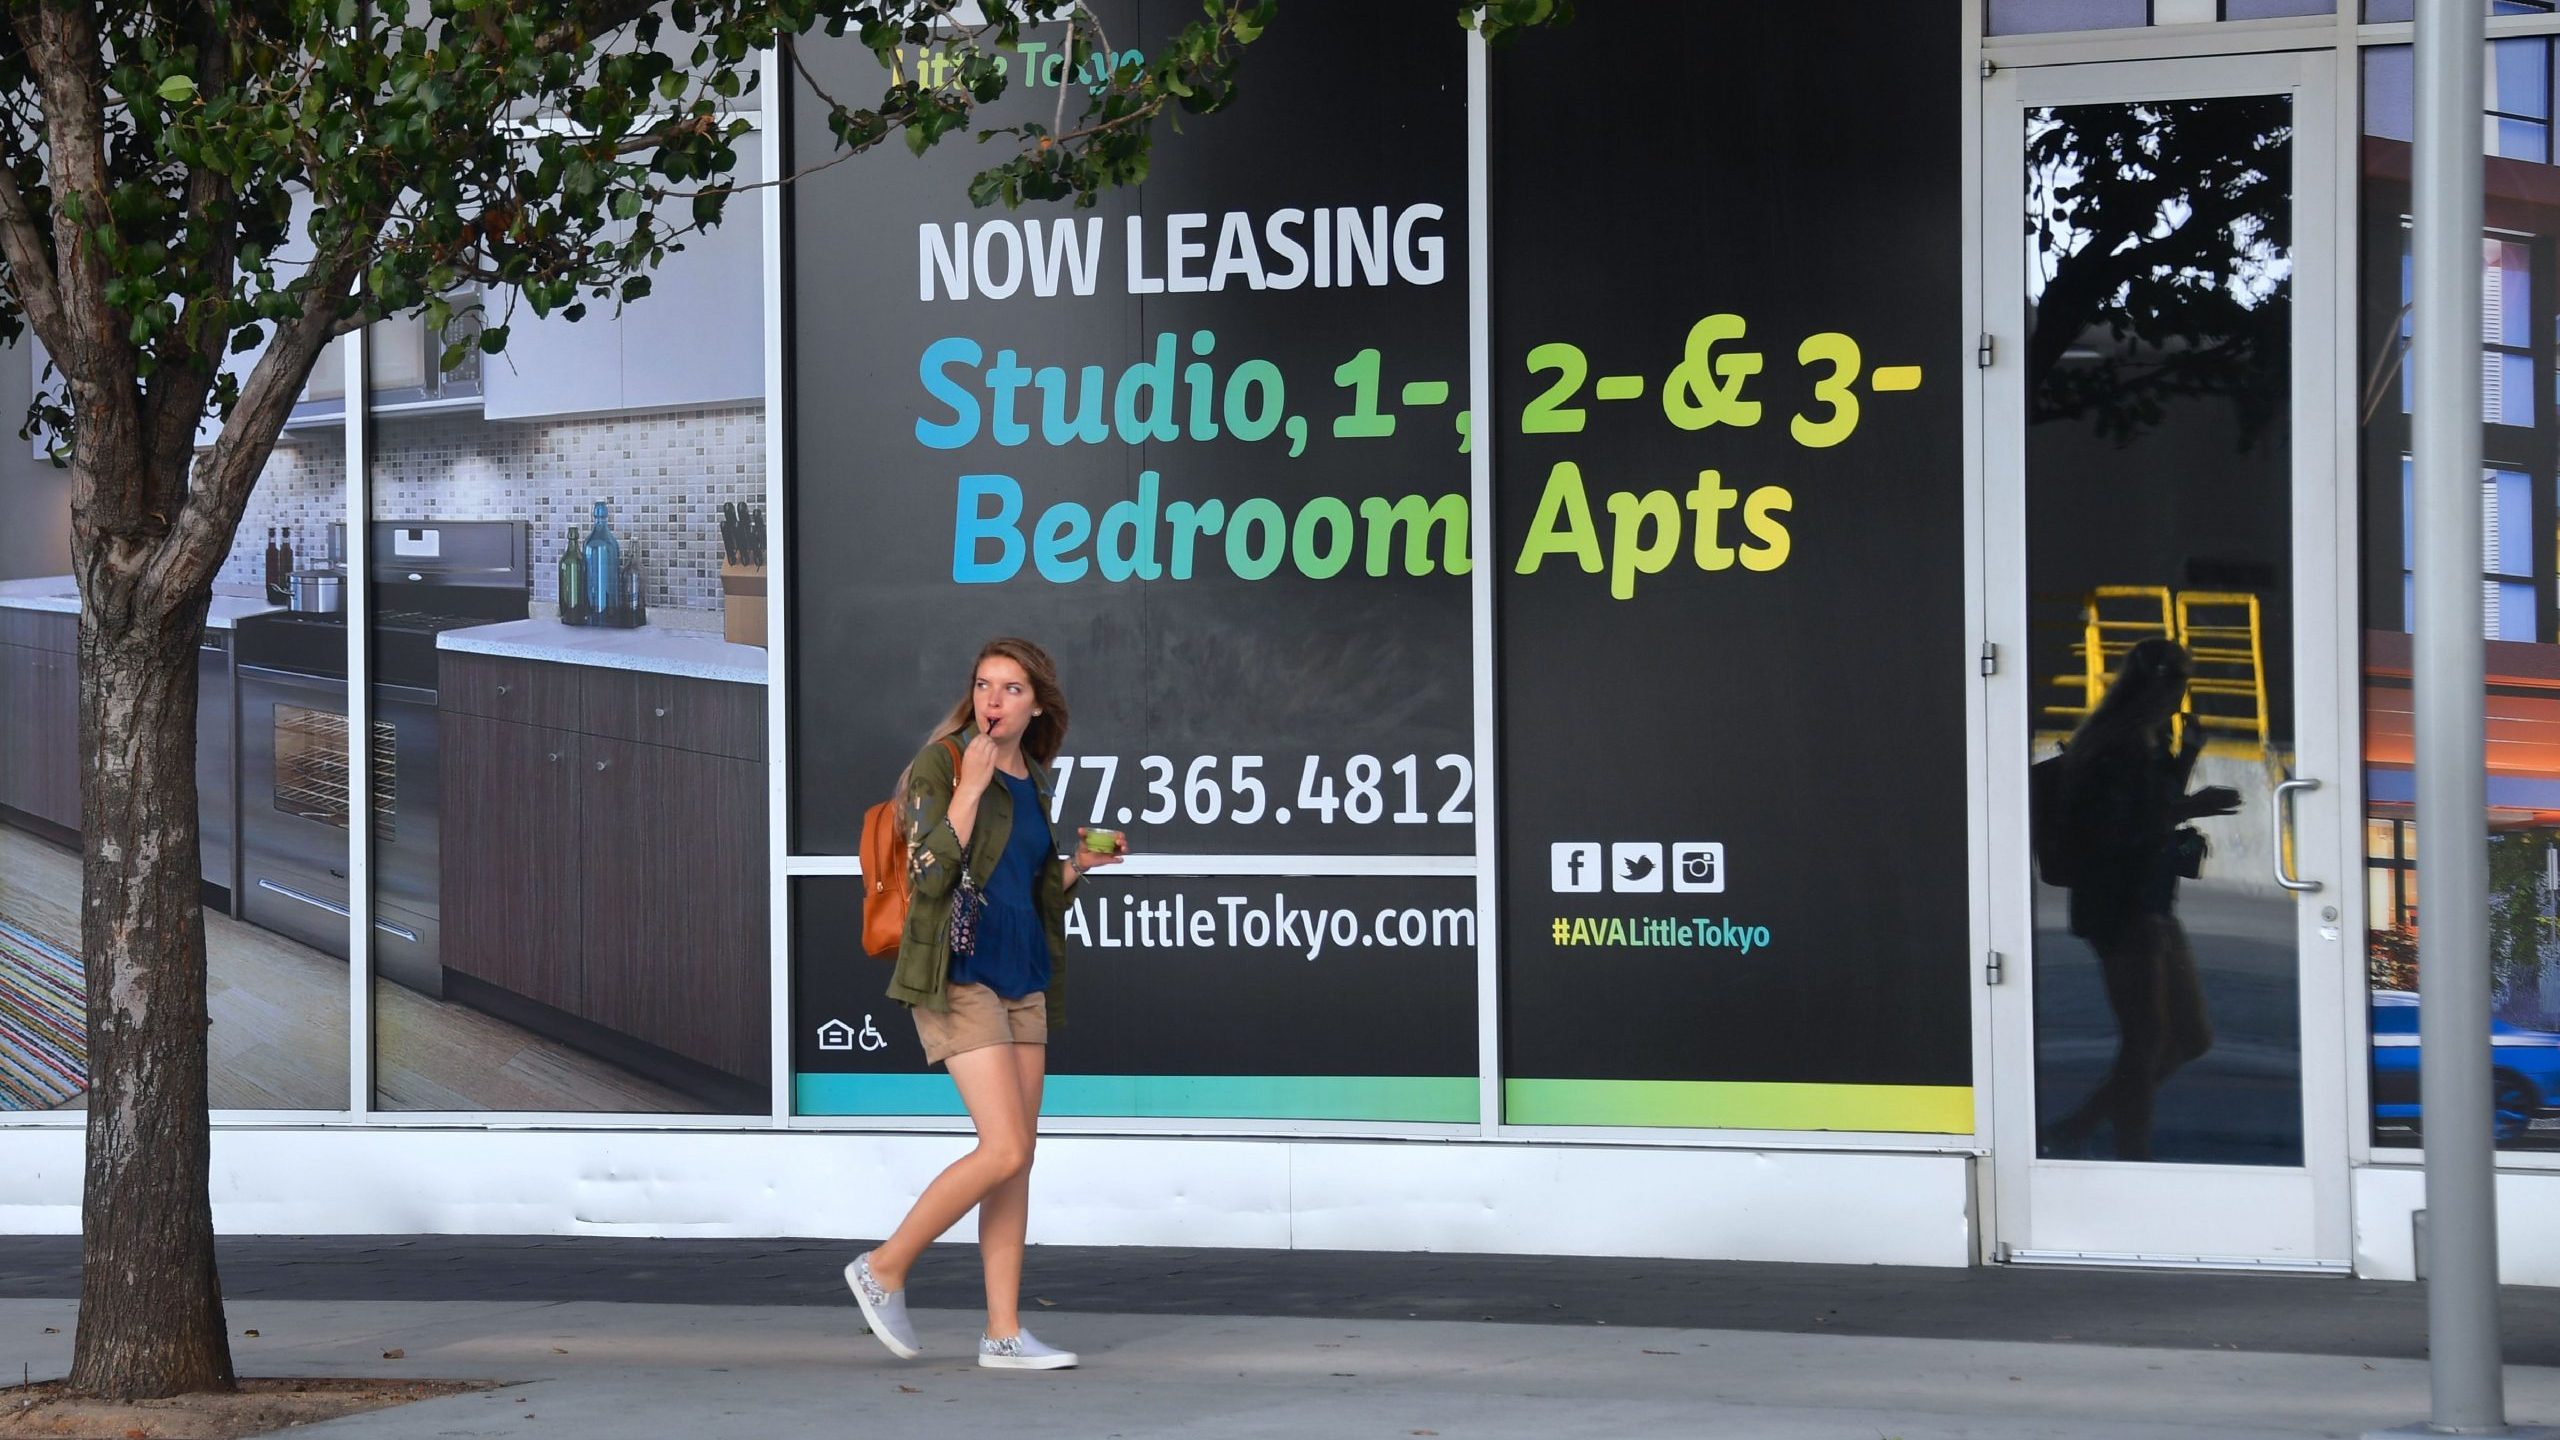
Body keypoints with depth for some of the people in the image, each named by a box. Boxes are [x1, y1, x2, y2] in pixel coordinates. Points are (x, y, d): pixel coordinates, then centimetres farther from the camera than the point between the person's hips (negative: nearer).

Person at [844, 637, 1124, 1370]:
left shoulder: (1033, 782, 13)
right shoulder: (940, 766, -8)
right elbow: (928, 875, -19)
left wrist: (1078, 865, 5)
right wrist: (970, 787, -21)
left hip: (1022, 980, 7)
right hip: (958, 976, -7)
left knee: (1016, 1161, 4)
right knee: (1005, 1151, -15)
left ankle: (1003, 1332, 7)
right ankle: (885, 1269, 0)